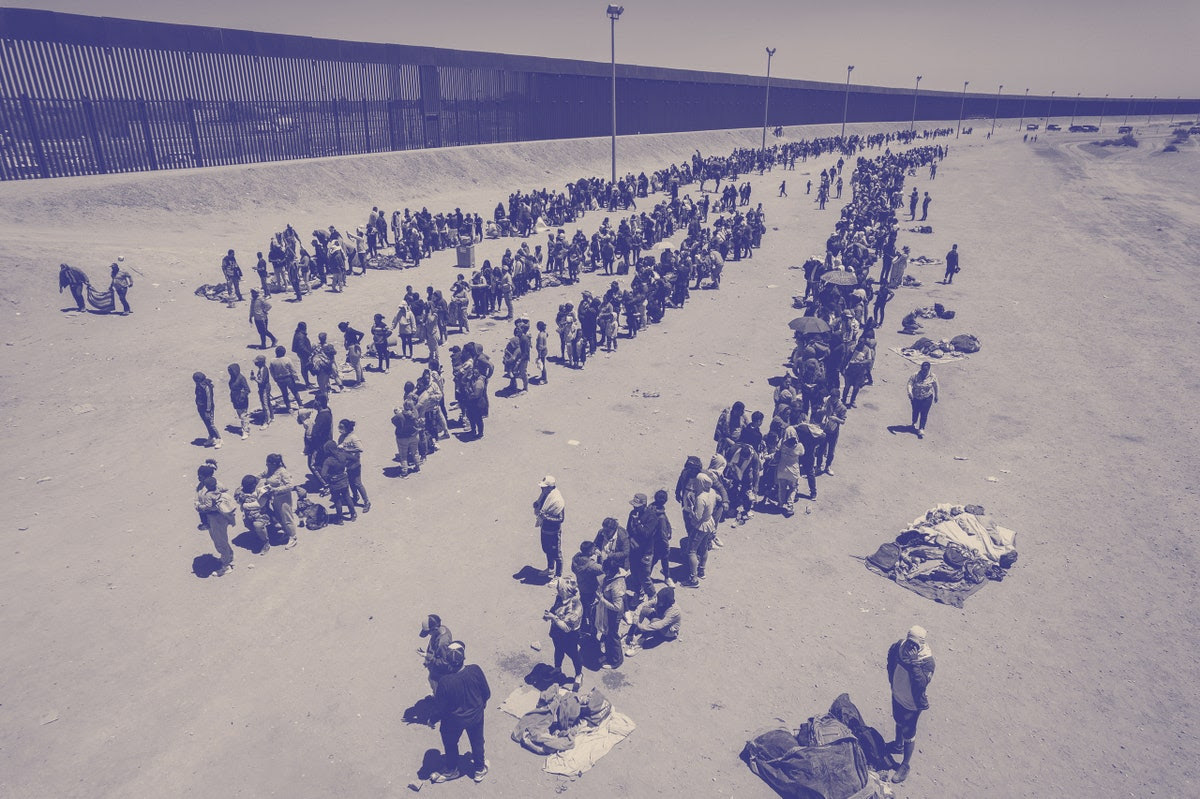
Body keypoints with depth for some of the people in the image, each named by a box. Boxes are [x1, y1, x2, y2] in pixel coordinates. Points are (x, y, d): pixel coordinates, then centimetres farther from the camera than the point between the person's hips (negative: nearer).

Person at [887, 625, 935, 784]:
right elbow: (891, 654, 3)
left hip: (912, 703, -5)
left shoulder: (927, 661, -33)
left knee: (908, 733, 15)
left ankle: (905, 764, 35)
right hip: (897, 695, 5)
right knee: (898, 722, 31)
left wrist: (914, 664, -50)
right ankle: (898, 745, 58)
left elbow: (921, 684, -43)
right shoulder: (901, 645, -20)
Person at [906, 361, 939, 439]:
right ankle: (914, 423, 46)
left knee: (924, 414, -4)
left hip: (927, 398, -1)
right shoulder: (915, 375, -17)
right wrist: (909, 392, -35)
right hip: (916, 398, 1)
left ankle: (921, 429, 5)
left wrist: (936, 396, 12)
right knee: (915, 412, 18)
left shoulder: (932, 377, -12)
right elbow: (910, 383, -18)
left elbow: (935, 387, 2)